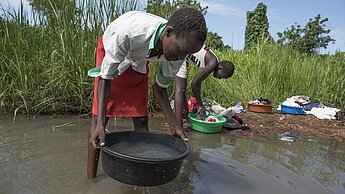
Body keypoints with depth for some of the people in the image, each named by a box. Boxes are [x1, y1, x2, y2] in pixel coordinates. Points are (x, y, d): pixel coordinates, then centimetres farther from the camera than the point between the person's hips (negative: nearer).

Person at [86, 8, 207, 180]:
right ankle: (90, 180, 2)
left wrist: (174, 126, -22)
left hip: (138, 62, 3)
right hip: (110, 52, -3)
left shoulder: (178, 51, -28)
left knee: (141, 119, -2)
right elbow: (106, 77, -32)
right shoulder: (129, 32, -44)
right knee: (99, 115, -10)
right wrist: (100, 124, -42)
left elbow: (160, 88, -14)